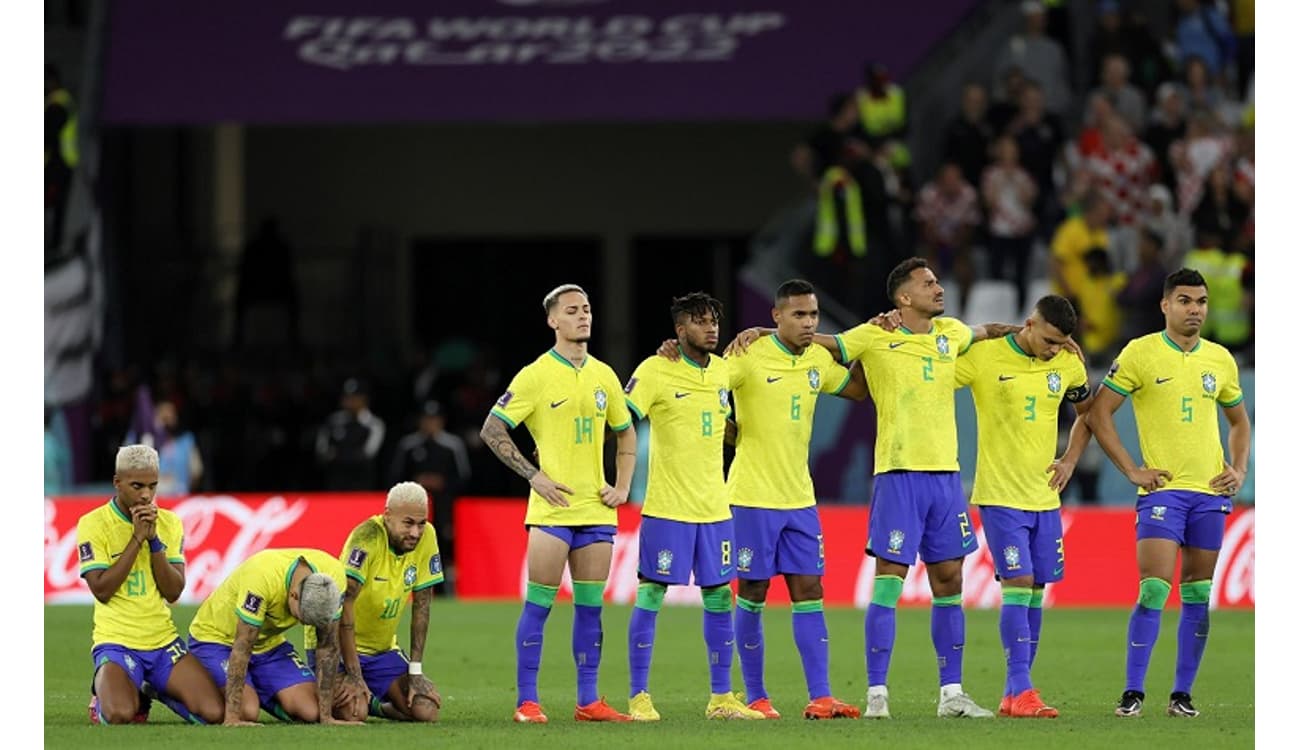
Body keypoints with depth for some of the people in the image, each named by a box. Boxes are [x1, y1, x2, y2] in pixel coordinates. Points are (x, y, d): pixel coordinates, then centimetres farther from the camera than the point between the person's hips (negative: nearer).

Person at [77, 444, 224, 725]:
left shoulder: (170, 523, 7)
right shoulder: (93, 524, -6)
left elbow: (173, 592, 0)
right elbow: (102, 590, -15)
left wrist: (154, 540, -12)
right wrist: (137, 538, -16)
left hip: (164, 640, 4)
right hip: (116, 641, -4)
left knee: (214, 713, -14)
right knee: (119, 715, -32)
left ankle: (154, 690, 17)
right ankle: (102, 694, 8)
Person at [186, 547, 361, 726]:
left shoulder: (333, 579, -22)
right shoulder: (261, 577, -38)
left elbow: (327, 648, -12)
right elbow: (242, 648, -32)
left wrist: (326, 716, -13)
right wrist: (232, 718, -33)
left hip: (269, 642, 5)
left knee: (310, 710, -13)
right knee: (247, 711, -27)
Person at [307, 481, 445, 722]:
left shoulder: (426, 537, -7)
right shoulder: (368, 538, -24)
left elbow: (421, 606, 1)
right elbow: (343, 606, -28)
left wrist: (415, 671, -3)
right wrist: (355, 677, -28)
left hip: (382, 648, 6)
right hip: (336, 645, -6)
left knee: (427, 710, -12)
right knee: (350, 711, -29)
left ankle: (374, 705, 19)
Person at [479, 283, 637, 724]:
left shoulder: (603, 376, 10)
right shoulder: (536, 376, -6)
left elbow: (626, 433, 23)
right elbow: (492, 430, -6)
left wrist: (623, 486, 10)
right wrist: (534, 476, -11)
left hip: (597, 507, 5)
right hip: (553, 507, -5)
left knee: (590, 606, 6)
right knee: (539, 604, -4)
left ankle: (588, 702, 10)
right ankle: (527, 702, 0)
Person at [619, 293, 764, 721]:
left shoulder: (723, 370, 10)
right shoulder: (655, 371, -8)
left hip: (714, 507, 6)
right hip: (667, 507, -6)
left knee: (719, 597, 7)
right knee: (650, 595, -4)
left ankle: (721, 698, 14)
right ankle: (639, 697, 1)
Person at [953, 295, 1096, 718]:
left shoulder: (1068, 365, 4)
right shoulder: (984, 357, -11)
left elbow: (1087, 413, 21)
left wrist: (1070, 461, 10)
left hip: (1045, 498, 5)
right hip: (1000, 495, -5)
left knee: (1035, 591, 5)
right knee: (1018, 585, -15)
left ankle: (1014, 696, 11)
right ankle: (1021, 691, -16)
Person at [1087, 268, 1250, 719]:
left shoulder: (1220, 359, 11)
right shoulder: (1140, 353, -4)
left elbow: (1239, 420, 25)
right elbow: (1098, 414, -4)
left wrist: (1239, 470, 10)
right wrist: (1131, 470, -8)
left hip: (1210, 492, 5)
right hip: (1162, 489, -4)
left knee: (1198, 596, 4)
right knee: (1153, 590, -13)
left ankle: (1182, 694, 10)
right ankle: (1133, 692, -9)